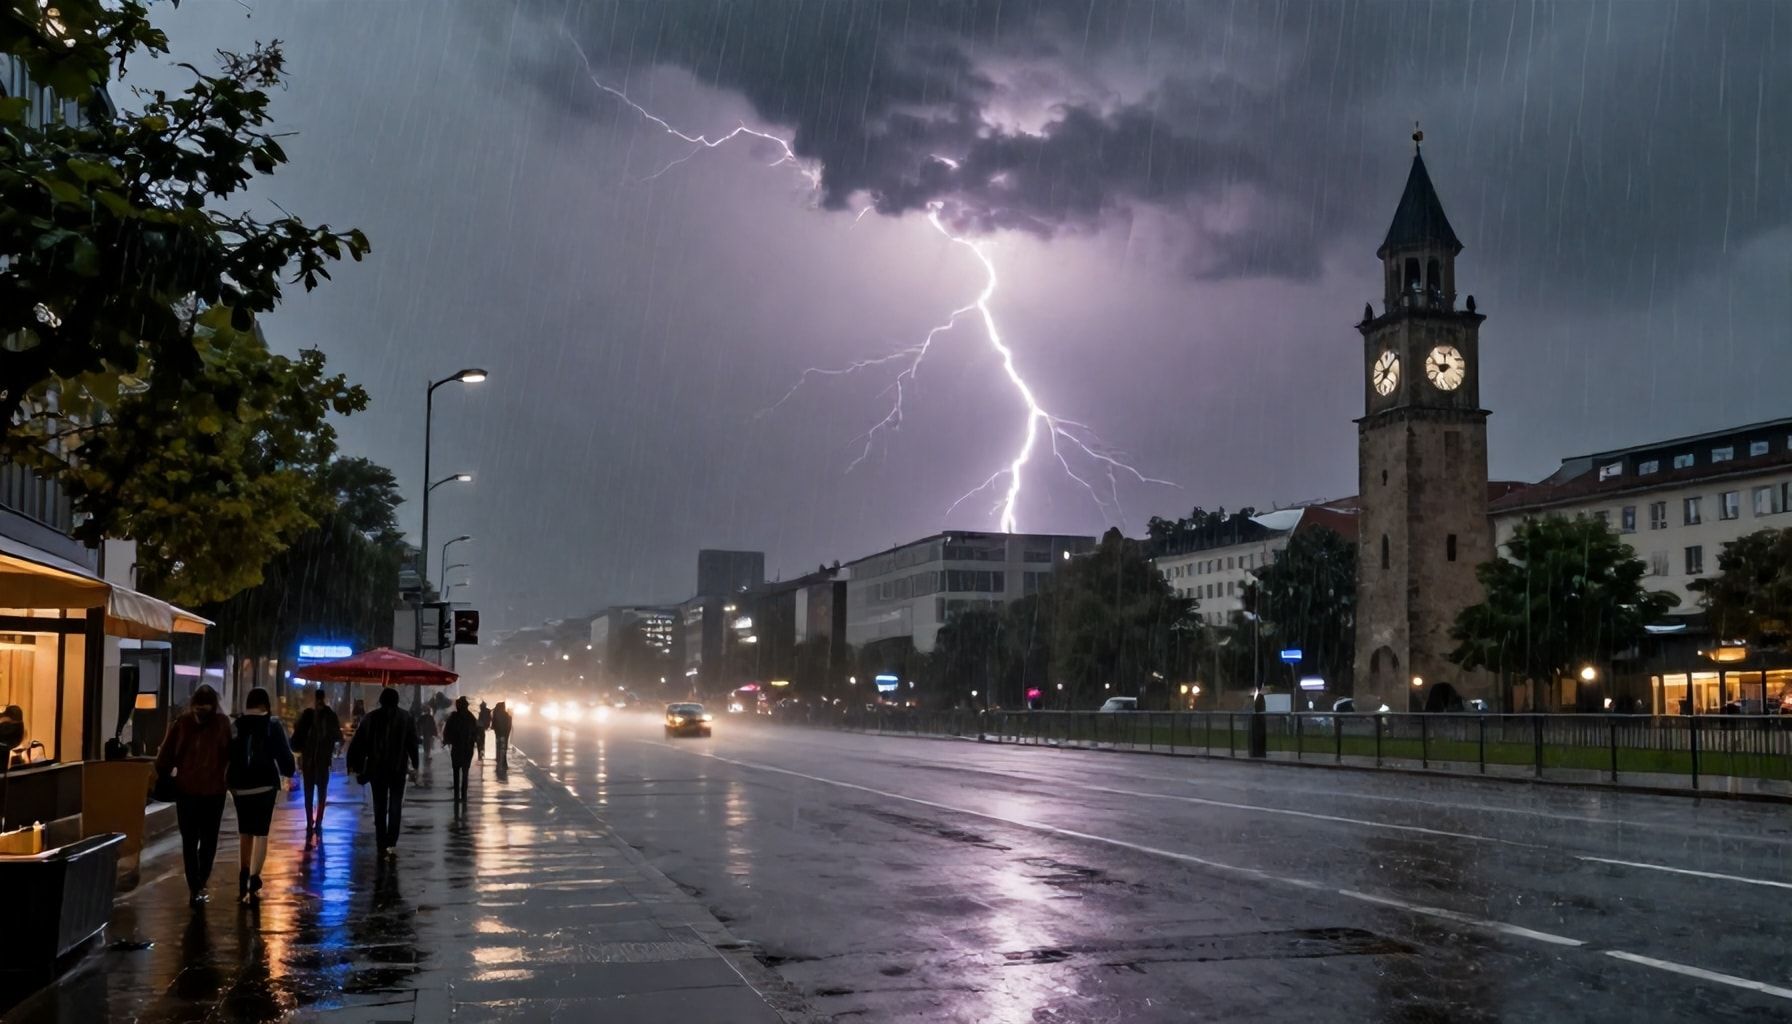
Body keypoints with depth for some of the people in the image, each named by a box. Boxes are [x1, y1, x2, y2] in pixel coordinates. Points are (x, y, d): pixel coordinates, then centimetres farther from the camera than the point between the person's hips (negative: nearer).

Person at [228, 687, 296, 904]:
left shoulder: (235, 725, 1)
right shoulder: (272, 724, -5)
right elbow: (283, 752, -3)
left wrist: (228, 780, 12)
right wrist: (289, 772, 15)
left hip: (239, 785, 3)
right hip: (265, 784, -3)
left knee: (244, 833, 16)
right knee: (260, 833, 2)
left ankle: (243, 882, 15)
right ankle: (253, 882, -10)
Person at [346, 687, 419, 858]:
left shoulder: (371, 717, -1)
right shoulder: (406, 717, -1)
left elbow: (359, 742, -2)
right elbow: (412, 742, -1)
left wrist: (355, 765, 3)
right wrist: (414, 765, 6)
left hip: (376, 767, 1)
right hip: (398, 767, 0)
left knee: (379, 806, 10)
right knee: (395, 806, 3)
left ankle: (382, 844, 10)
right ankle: (391, 843, -11)